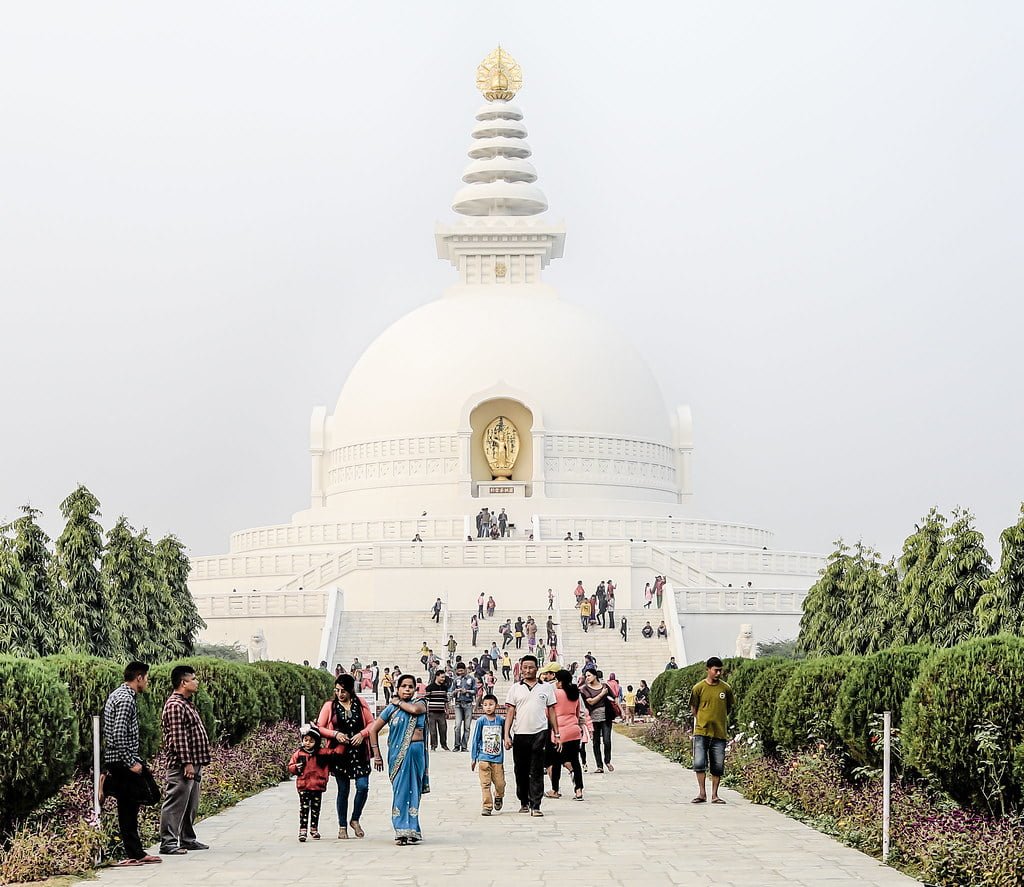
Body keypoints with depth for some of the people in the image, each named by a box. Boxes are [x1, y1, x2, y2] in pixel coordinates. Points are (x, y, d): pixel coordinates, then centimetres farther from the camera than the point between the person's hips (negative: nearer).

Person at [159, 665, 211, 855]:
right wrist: (187, 763, -22)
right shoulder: (175, 706, -15)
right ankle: (168, 843, -9)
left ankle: (188, 839, 25)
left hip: (194, 763, 11)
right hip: (181, 764, -11)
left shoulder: (187, 704, 18)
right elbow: (178, 737, -20)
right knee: (175, 803, -9)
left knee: (191, 804, 16)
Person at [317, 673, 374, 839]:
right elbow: (319, 727, 2)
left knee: (363, 786, -10)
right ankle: (342, 826, 17)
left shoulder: (361, 704, 5)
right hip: (339, 753, -1)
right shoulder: (329, 706, 3)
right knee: (343, 790, 4)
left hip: (359, 752, 1)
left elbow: (372, 724, 8)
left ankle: (355, 820, 11)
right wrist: (335, 734, -13)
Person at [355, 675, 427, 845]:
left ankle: (412, 830, 10)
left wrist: (399, 703, 0)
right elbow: (373, 729, 8)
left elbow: (414, 709, -18)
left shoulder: (420, 704, 7)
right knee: (400, 791, -7)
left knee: (413, 791, 4)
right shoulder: (391, 709, 6)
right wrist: (377, 755, 4)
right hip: (397, 754, -1)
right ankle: (401, 832, -8)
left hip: (416, 753, 1)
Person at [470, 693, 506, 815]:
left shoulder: (501, 720, 2)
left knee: (500, 783, 4)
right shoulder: (481, 721, -1)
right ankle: (487, 807, 3)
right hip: (484, 758, -1)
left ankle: (498, 797, 35)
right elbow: (475, 740, 4)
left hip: (497, 758, 1)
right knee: (485, 784, -4)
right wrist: (473, 758, 4)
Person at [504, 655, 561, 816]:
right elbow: (510, 712, 6)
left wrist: (556, 735, 8)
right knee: (521, 771, 8)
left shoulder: (546, 688, 9)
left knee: (537, 772, -6)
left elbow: (551, 711, 12)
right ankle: (524, 802, 23)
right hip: (520, 734, 1)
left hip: (539, 733, -1)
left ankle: (535, 806, -6)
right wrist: (506, 735, -2)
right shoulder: (515, 688, 8)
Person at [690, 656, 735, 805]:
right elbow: (693, 709, 8)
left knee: (718, 766, 3)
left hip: (720, 733, 2)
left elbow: (730, 707, 16)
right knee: (699, 763, -10)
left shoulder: (726, 688, 3)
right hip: (701, 732, -2)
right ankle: (702, 793, 0)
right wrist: (704, 721, 5)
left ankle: (714, 795, 12)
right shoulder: (698, 688, -1)